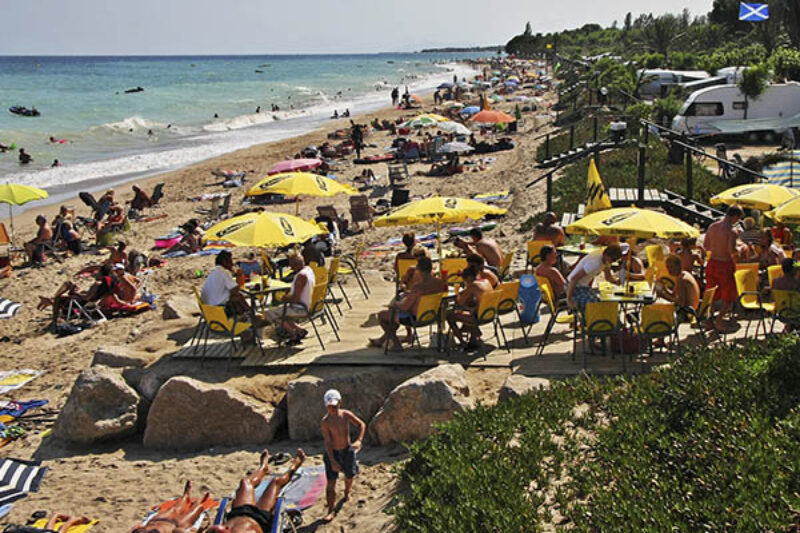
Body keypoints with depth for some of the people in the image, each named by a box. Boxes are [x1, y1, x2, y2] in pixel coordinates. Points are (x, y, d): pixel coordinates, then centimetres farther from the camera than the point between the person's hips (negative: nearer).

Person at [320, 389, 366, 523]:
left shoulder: (346, 415, -11)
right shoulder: (325, 422, -20)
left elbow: (362, 424, -2)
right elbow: (327, 442, -19)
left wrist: (359, 440, -19)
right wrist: (332, 461, -22)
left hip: (347, 450, 3)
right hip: (333, 453, -3)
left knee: (349, 476, 18)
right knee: (331, 482, -6)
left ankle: (347, 493, 51)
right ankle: (331, 511, -1)